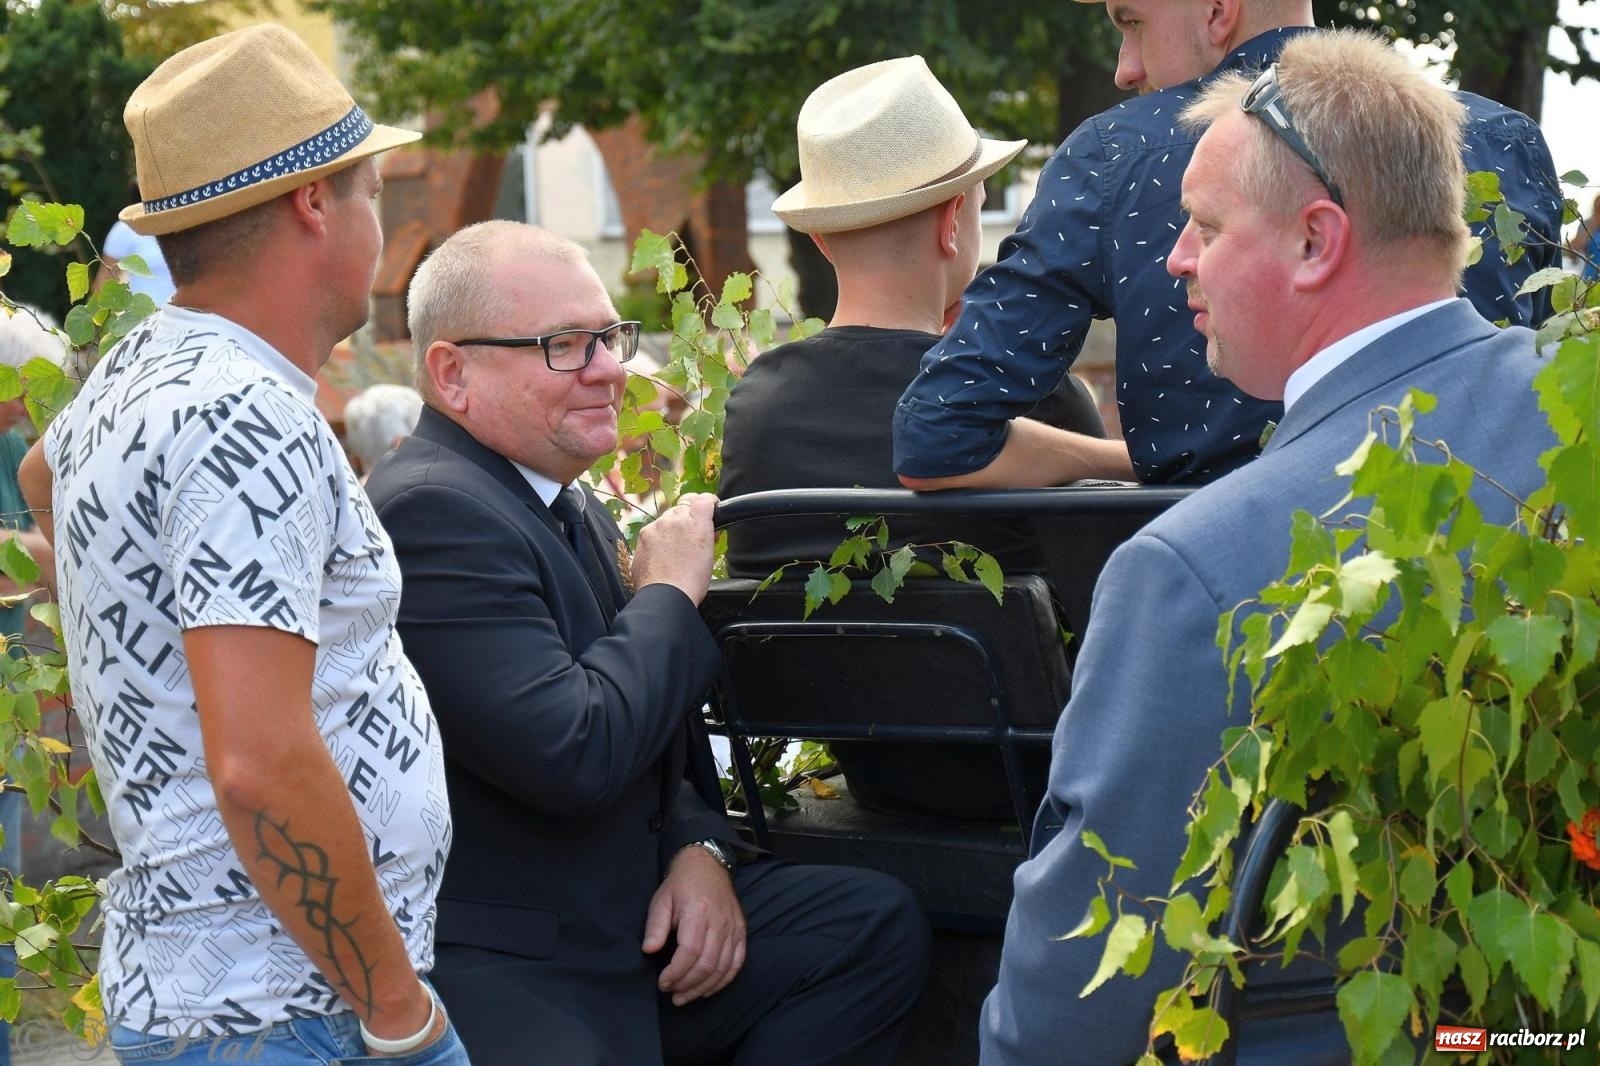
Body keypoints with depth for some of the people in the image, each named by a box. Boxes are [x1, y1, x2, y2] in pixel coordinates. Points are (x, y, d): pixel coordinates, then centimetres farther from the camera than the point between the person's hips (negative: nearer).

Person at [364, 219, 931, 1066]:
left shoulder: (569, 504, 13)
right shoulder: (430, 511, -17)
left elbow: (648, 730, 21)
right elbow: (575, 755, -24)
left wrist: (700, 851, 1)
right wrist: (670, 595, -10)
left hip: (627, 919, 10)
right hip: (504, 980, -10)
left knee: (877, 925, 3)